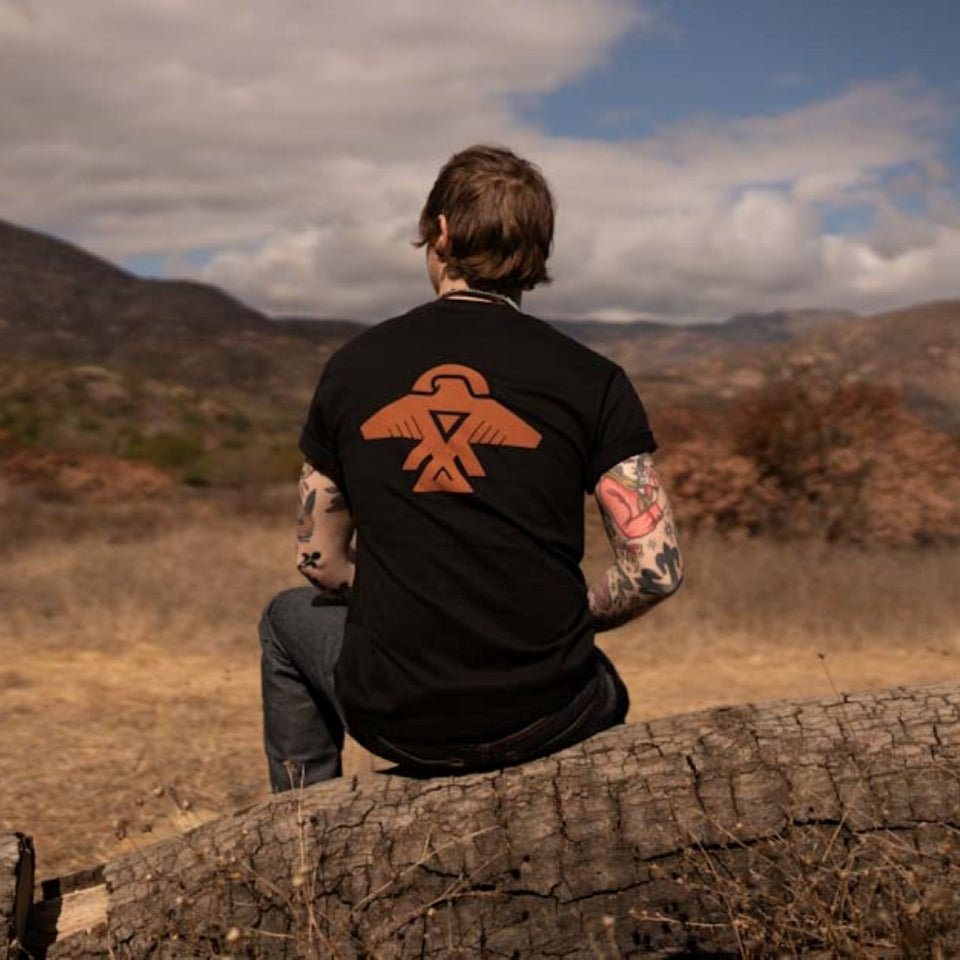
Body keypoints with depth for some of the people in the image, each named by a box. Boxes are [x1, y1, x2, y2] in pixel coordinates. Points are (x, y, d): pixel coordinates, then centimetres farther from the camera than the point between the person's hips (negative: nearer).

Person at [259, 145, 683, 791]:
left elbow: (320, 560, 8)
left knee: (288, 618, 34)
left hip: (392, 719, 1)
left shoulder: (353, 366, 0)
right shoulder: (590, 380, -6)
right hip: (542, 723, 0)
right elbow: (658, 572, -9)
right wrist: (567, 618, 9)